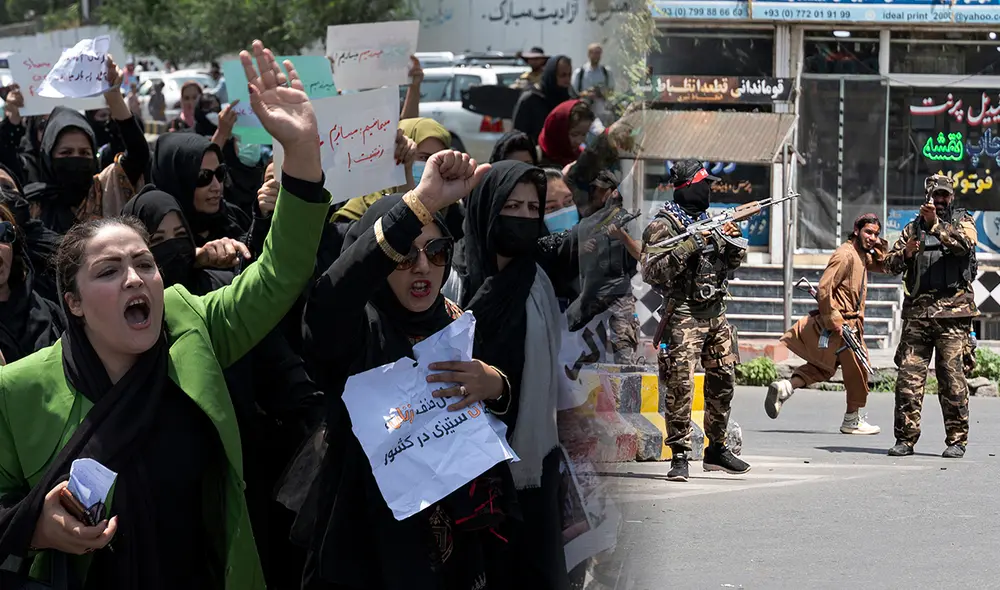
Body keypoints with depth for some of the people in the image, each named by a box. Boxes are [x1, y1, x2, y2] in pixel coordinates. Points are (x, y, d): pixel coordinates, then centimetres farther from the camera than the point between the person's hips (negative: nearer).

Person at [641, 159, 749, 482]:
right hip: (684, 317, -7)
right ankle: (680, 457, -9)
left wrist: (733, 242, 0)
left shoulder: (706, 220, 14)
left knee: (723, 382, 10)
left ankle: (717, 448, 21)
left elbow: (732, 262, 22)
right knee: (681, 387, -11)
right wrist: (690, 246, -23)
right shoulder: (662, 226, -8)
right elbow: (652, 272, -18)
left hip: (716, 314, 7)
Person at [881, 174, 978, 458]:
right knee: (909, 375, -3)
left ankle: (957, 440, 1)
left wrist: (936, 224, -24)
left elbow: (965, 243, -13)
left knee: (952, 376, -4)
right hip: (917, 311, 3)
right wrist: (905, 254, -10)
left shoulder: (962, 221, 10)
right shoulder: (913, 228, 17)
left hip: (952, 312, -3)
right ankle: (906, 438, 1)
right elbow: (890, 264, 11)